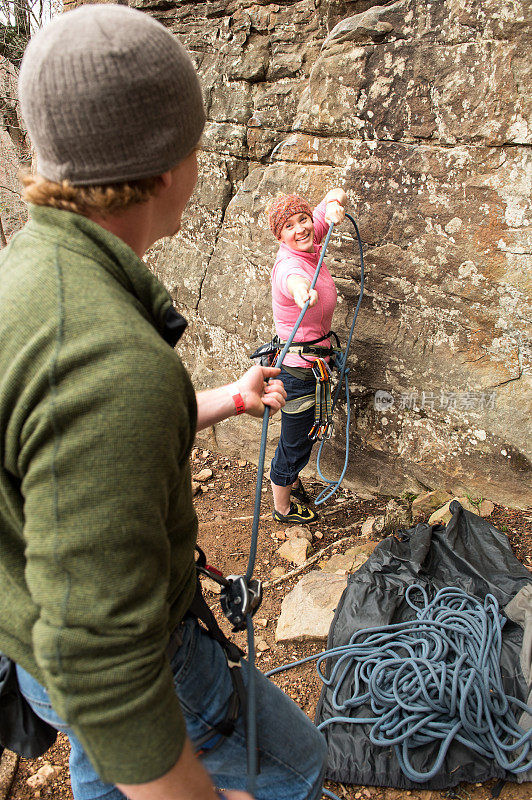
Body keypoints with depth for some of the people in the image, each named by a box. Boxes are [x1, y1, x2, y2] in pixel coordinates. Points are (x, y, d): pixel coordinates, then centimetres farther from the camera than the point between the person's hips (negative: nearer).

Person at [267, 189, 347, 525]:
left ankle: (291, 481, 55)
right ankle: (283, 507, 34)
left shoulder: (311, 241, -2)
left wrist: (334, 204, -19)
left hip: (311, 362, 9)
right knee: (296, 442, 9)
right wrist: (303, 291, -78)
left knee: (307, 432, 29)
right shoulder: (289, 264, -28)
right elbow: (293, 278, -54)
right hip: (298, 369, -9)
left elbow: (337, 193, 5)